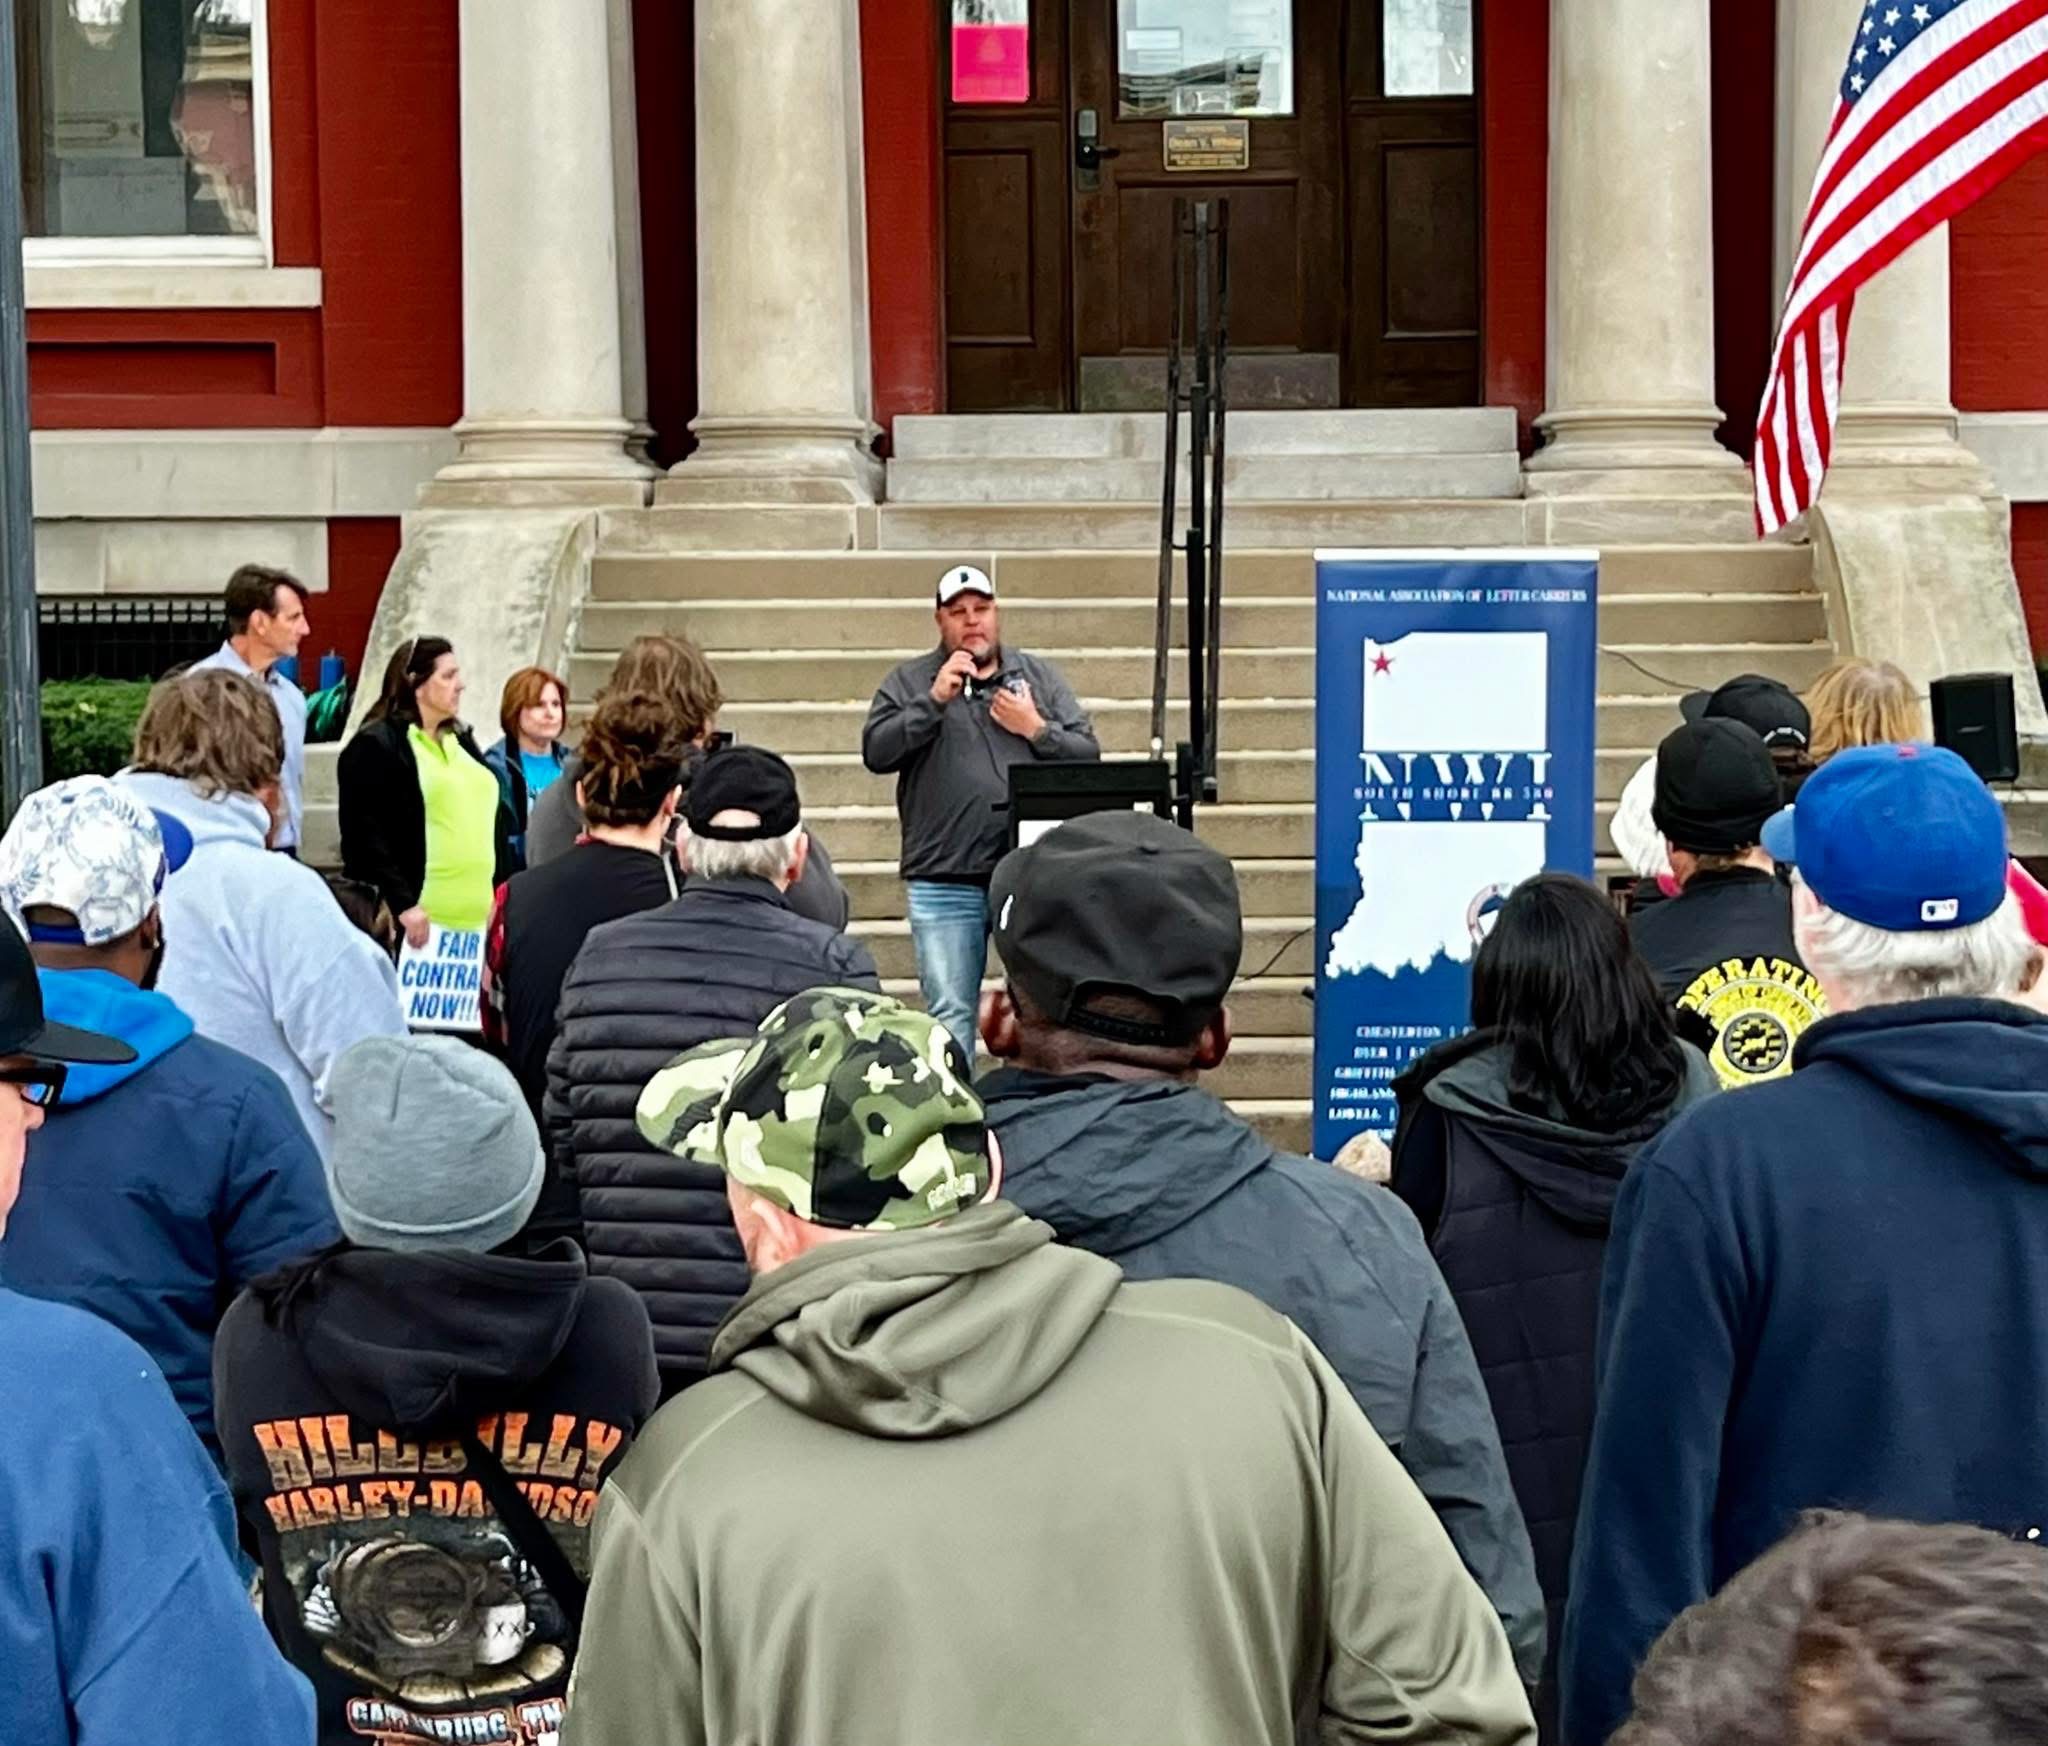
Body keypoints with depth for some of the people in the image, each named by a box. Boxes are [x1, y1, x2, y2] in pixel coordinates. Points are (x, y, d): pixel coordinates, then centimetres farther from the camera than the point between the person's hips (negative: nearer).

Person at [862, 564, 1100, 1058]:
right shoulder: (909, 682, 9)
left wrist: (1037, 730, -6)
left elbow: (1088, 755, 10)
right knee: (950, 1013, -1)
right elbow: (876, 753, -5)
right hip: (945, 882, -1)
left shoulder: (1039, 676, 14)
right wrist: (934, 699, -12)